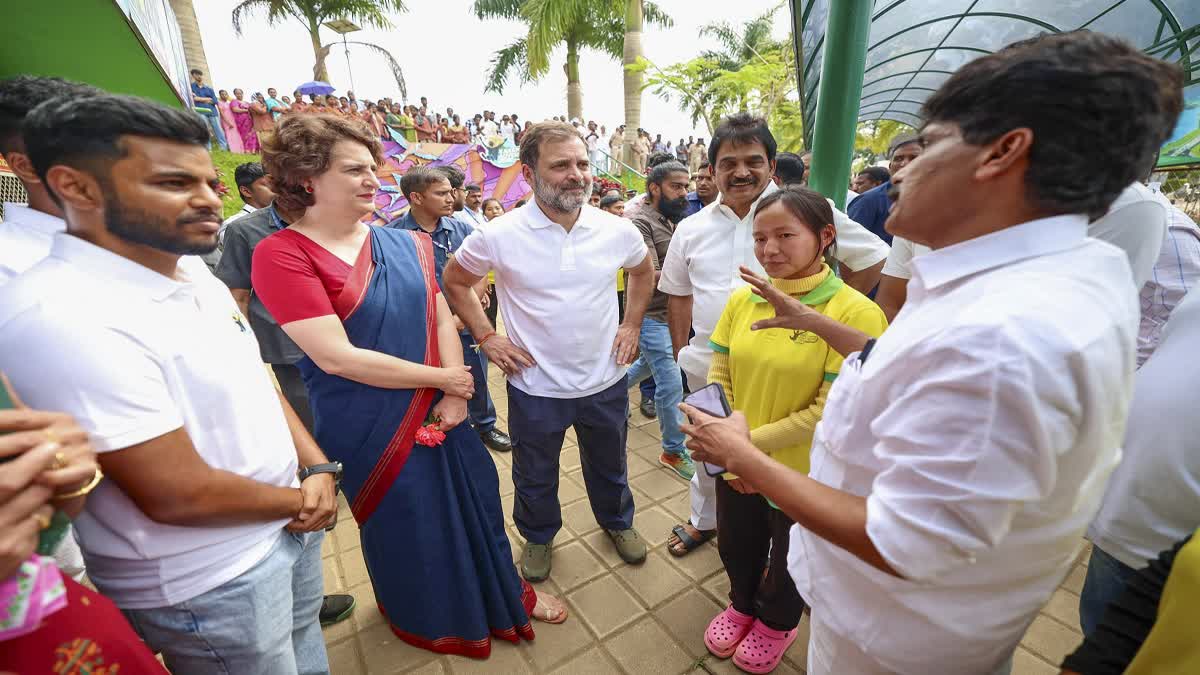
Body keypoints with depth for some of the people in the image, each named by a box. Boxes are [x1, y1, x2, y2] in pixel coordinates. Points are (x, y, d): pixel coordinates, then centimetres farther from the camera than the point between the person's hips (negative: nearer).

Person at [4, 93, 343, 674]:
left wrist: (316, 468, -5)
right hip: (208, 585, -7)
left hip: (288, 528, 8)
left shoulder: (194, 273, 0)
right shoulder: (60, 318, -27)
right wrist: (301, 499, -11)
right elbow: (178, 495, -27)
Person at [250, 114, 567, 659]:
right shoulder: (280, 255, -15)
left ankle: (504, 595, 44)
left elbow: (442, 319, -1)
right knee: (407, 524, 17)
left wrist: (456, 396, -14)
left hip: (438, 408, 5)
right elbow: (336, 356, -22)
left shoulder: (406, 244, 0)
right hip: (369, 426, -4)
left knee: (475, 498, 17)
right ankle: (433, 619, 48)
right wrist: (442, 378, -17)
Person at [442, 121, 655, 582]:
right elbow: (454, 281, 1)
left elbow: (643, 272, 12)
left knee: (609, 466, 25)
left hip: (605, 381, 2)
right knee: (534, 477, 21)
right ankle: (538, 536, 51)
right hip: (535, 386, -1)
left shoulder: (618, 231, -9)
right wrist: (485, 336, -5)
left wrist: (632, 324, 4)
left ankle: (617, 521, 55)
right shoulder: (499, 235, -16)